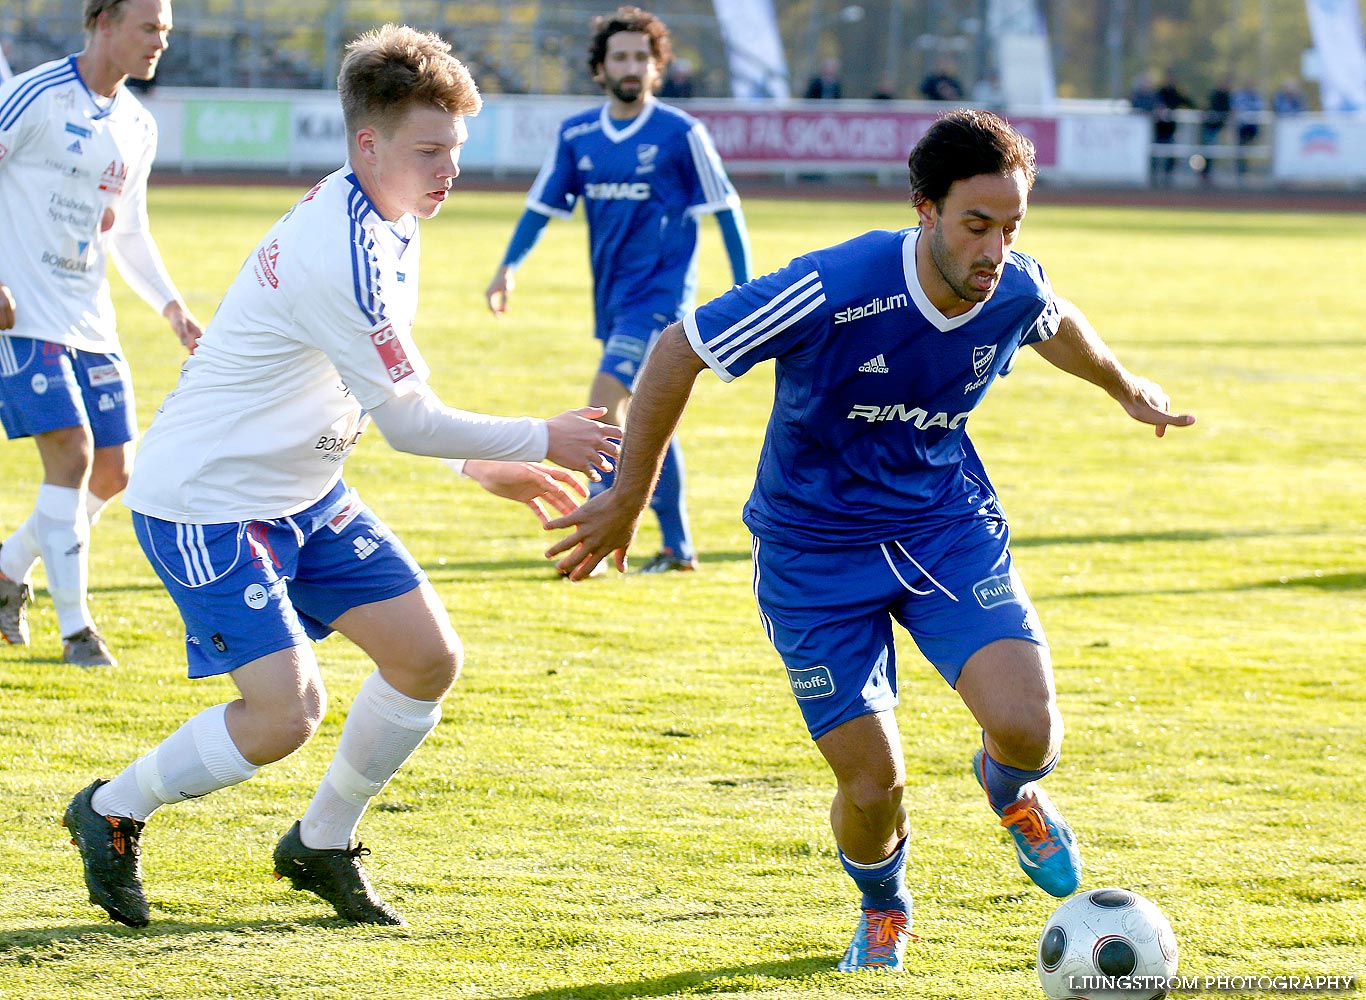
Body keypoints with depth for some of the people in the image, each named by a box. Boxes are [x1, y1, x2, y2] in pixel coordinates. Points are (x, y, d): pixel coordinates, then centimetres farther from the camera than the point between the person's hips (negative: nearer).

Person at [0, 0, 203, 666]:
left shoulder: (137, 128, 11)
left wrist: (173, 308, 9)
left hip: (90, 323, 7)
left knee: (112, 473, 5)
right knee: (72, 453, -16)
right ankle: (76, 630, -8)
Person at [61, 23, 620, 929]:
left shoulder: (386, 223, 4)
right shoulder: (342, 252, -28)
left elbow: (390, 383, 18)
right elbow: (406, 417, -23)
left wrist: (486, 464, 12)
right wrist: (543, 441, -14)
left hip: (305, 493, 10)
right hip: (207, 504, -10)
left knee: (430, 657, 4)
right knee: (286, 711, -18)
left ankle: (321, 846, 21)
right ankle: (112, 813, 7)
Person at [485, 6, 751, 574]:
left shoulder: (680, 134, -8)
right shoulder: (577, 136, 6)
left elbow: (724, 209, -4)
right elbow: (542, 205, 10)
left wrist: (744, 287, -6)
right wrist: (509, 267, -3)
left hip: (660, 293, -6)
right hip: (612, 297, 6)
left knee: (605, 400, -18)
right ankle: (678, 546, 21)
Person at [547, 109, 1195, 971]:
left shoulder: (1017, 291, -14)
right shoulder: (834, 293, -29)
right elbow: (678, 352, -16)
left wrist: (1125, 387, 33)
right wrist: (628, 496, -8)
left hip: (948, 523, 3)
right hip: (816, 548, -3)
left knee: (1027, 728, -19)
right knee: (873, 785, -7)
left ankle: (1012, 789, 21)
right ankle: (883, 908, 30)